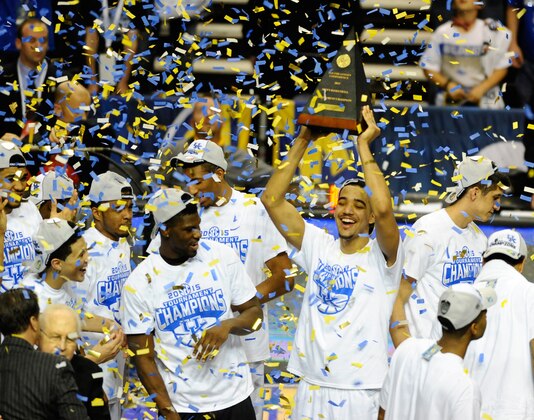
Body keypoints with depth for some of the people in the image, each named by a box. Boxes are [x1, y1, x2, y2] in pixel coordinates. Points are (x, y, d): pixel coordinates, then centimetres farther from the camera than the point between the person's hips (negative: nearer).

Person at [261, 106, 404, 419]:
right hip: (312, 385, 4)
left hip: (361, 391, -4)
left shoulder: (382, 255, -3)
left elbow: (384, 208, -24)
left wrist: (364, 146, -14)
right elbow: (272, 199, 4)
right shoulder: (319, 247, 9)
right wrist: (302, 141, -1)